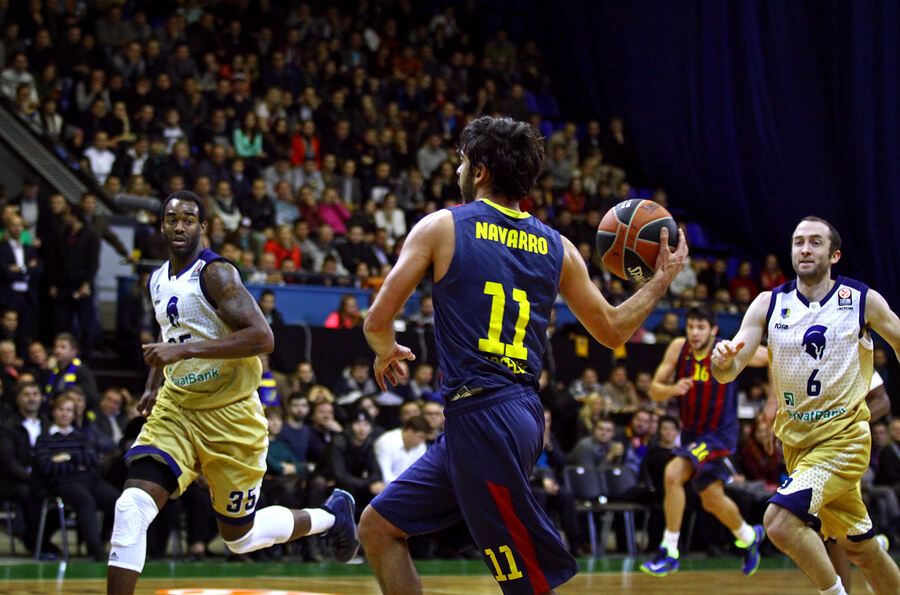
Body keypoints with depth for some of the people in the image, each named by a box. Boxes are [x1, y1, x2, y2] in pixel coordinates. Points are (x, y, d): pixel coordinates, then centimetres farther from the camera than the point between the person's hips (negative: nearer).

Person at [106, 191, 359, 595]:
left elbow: (262, 337, -25)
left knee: (241, 538, 7)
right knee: (132, 507, -17)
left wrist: (184, 350, -29)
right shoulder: (157, 281, 10)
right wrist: (154, 384, 20)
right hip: (176, 409, 6)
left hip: (230, 414, -6)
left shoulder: (215, 273, -14)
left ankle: (332, 515, 34)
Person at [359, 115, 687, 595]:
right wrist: (662, 279, 32)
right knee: (379, 527, 16)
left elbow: (378, 322, -4)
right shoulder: (556, 248, 12)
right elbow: (613, 330, 18)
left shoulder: (441, 227, -2)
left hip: (481, 419, -7)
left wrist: (387, 352, 19)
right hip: (521, 412, 7)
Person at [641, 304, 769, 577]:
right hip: (691, 431, 6)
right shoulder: (678, 348, -10)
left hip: (719, 434, -6)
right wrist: (673, 389, -30)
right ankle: (750, 536, 47)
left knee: (673, 474, -26)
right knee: (712, 500, 18)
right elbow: (654, 391, -8)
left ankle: (669, 551, -18)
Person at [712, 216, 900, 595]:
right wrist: (723, 360, -32)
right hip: (795, 437, 4)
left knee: (780, 521, -24)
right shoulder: (769, 304, -2)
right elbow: (728, 373, -8)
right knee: (860, 548, 15)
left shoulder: (864, 301, -8)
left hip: (843, 436, -4)